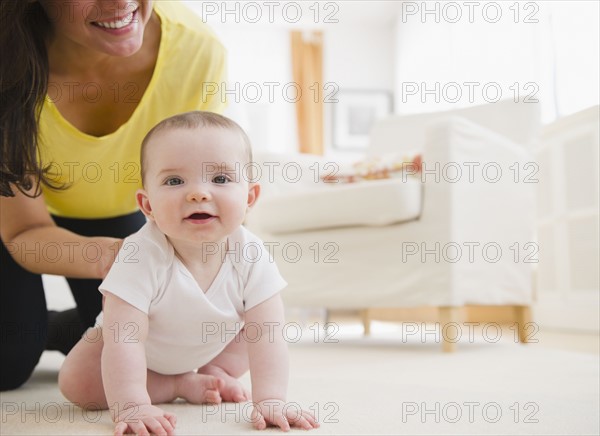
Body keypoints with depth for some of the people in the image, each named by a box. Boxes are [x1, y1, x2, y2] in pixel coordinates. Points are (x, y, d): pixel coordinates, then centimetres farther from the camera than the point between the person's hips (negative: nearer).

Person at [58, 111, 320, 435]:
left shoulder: (251, 255, -31)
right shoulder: (142, 255, -40)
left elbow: (267, 336, -31)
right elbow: (124, 339, -41)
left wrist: (271, 400, -42)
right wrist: (131, 406, -49)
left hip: (211, 347, 3)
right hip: (148, 350, -2)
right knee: (75, 382, -20)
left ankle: (214, 373, 3)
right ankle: (182, 385, -9)